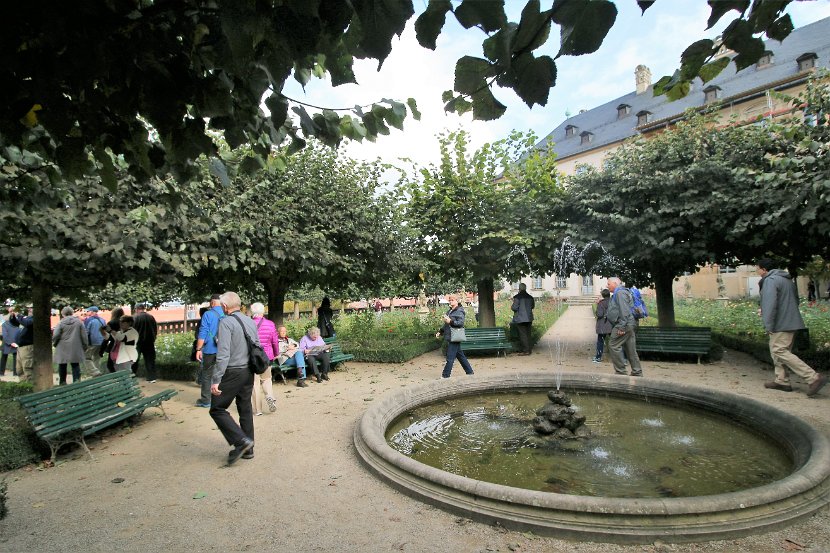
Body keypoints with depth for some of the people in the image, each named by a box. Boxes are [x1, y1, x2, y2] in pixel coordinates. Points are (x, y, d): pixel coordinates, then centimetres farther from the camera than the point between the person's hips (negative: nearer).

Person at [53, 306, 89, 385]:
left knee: (62, 366, 12)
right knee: (75, 365, 8)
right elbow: (84, 335, 0)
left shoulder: (61, 323, -7)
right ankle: (77, 381, 1)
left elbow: (55, 335, -11)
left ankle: (62, 382, 19)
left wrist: (54, 343, 9)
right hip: (75, 349, 1)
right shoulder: (79, 322, -1)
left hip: (62, 349, -1)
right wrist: (85, 346, 9)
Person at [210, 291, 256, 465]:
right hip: (249, 372, 7)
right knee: (246, 409, 14)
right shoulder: (251, 321, 8)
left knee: (217, 409, 5)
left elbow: (223, 354, -20)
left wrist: (216, 380, -18)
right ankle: (248, 449, 22)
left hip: (232, 372, -7)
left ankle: (241, 440, -5)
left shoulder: (226, 322, -13)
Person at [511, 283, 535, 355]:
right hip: (529, 318, 6)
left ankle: (526, 350, -3)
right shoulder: (530, 297, 6)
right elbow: (533, 306, 17)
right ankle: (528, 350, 16)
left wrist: (511, 307, 6)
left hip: (520, 319, -6)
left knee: (523, 335, -2)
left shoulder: (517, 297, -13)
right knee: (528, 334, 12)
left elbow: (515, 307, -16)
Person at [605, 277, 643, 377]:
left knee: (613, 345, -10)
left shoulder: (620, 293, -10)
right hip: (628, 326, 11)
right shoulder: (617, 294, 23)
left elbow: (624, 311, -20)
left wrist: (621, 326, -23)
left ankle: (620, 371, -7)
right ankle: (637, 372, 14)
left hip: (623, 325, -11)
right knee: (630, 350, 10)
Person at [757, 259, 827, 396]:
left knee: (780, 351, -11)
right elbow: (795, 300, 26)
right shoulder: (787, 280, 18)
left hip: (781, 324, -10)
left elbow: (770, 304, -22)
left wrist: (768, 325, -19)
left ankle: (813, 378, -13)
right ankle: (782, 381, 16)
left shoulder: (770, 280, -13)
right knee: (777, 350, 14)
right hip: (791, 322, 10)